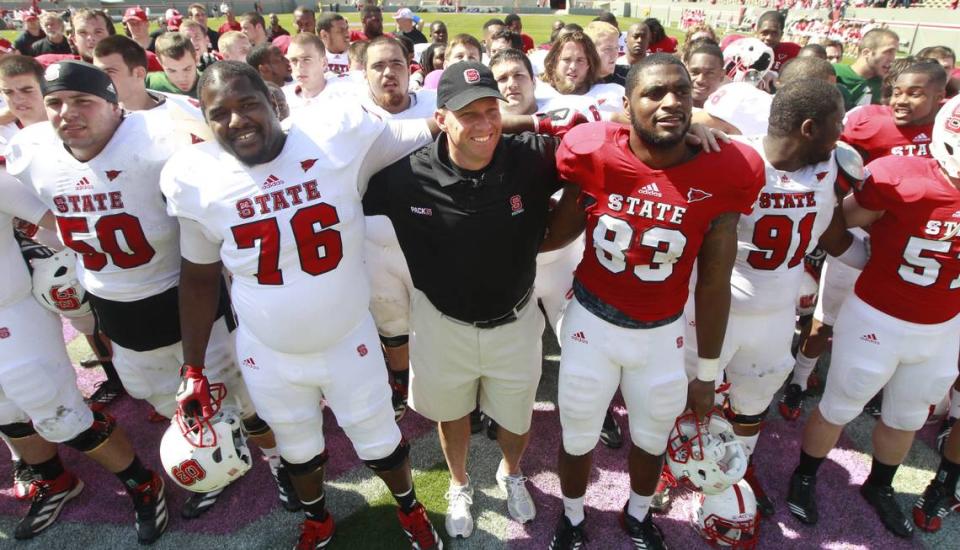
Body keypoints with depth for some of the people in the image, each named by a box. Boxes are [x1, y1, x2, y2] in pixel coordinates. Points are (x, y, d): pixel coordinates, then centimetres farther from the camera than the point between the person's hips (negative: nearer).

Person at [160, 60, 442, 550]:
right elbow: (199, 279, 0)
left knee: (379, 440, 20)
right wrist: (193, 368, 3)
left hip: (348, 340, -1)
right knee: (297, 448, 25)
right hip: (268, 353, 2)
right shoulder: (195, 178, -10)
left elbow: (430, 133, -13)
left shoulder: (339, 137, -18)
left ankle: (408, 506, 53)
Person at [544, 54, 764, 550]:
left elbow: (714, 282, -7)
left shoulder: (722, 174, -15)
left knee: (653, 437, 24)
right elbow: (561, 230, -3)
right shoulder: (594, 154, -18)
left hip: (663, 332, 1)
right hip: (591, 322, -1)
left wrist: (708, 371, 1)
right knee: (578, 436, 19)